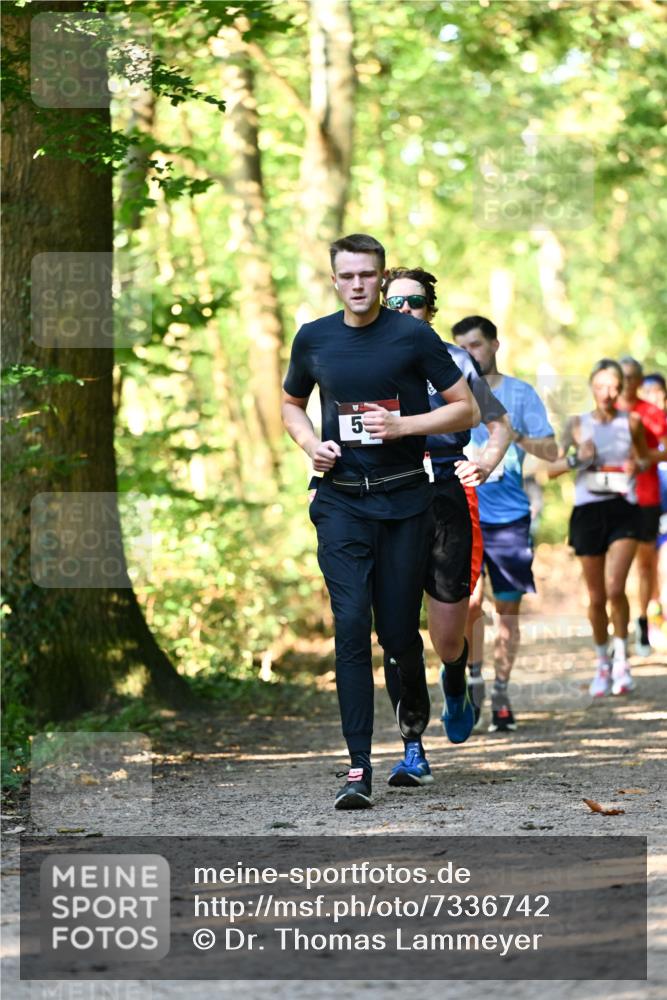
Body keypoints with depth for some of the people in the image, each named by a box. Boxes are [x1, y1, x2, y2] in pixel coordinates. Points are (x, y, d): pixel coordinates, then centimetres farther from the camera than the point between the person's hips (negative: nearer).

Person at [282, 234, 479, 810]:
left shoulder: (413, 336, -3)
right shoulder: (314, 339, 6)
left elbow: (466, 410, 0)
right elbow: (292, 405, 23)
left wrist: (402, 425, -14)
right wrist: (312, 445, 2)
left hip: (405, 500, -1)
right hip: (341, 500, 1)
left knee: (398, 628, 2)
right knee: (351, 625, -10)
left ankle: (415, 697, 39)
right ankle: (359, 768, -11)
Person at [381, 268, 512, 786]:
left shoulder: (454, 361, 5)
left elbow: (500, 423, 12)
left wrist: (487, 463, -7)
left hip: (445, 497, -1)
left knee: (448, 639, 2)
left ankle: (456, 687, 40)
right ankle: (413, 750, -3)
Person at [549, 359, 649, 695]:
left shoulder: (631, 422, 4)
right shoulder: (578, 424, 5)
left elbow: (646, 457, 19)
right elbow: (550, 469, 6)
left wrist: (638, 465, -3)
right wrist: (575, 458, -12)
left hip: (623, 509, -1)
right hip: (587, 512, 1)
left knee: (615, 588, -18)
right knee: (596, 597, 7)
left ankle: (621, 656, 0)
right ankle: (602, 663, 25)